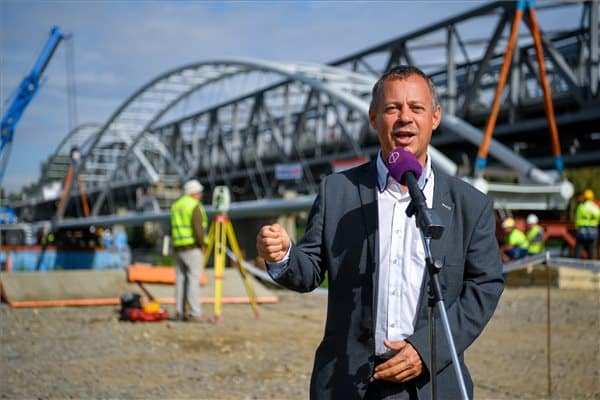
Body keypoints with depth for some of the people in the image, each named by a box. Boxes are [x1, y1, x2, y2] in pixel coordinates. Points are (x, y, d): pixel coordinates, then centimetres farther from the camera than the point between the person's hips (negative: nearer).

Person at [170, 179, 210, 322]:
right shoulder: (195, 206, -10)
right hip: (192, 247, -8)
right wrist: (203, 243, -9)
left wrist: (176, 245, 18)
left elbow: (173, 228, 17)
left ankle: (180, 312, 10)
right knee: (193, 278, -8)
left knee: (180, 278, 9)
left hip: (177, 247, 8)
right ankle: (194, 313, -10)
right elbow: (198, 228, -18)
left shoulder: (175, 206, 16)